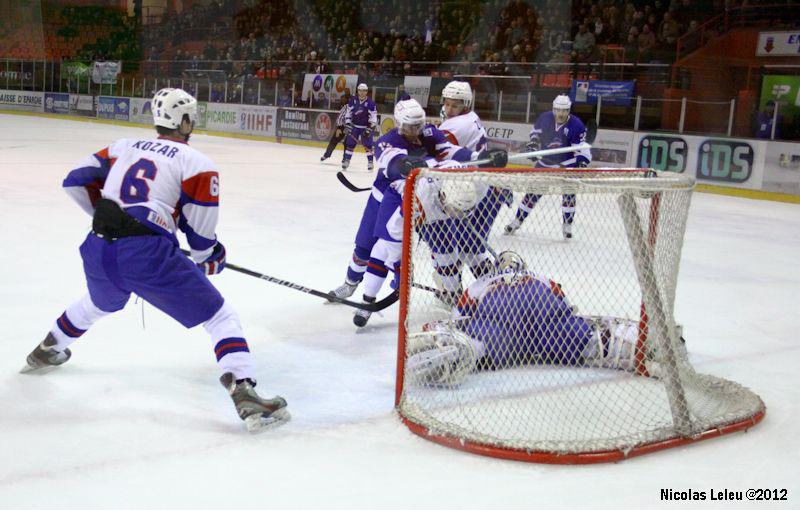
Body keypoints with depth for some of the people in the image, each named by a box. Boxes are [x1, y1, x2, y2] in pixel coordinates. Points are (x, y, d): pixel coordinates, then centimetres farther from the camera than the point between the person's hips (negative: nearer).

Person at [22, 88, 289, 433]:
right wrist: (213, 259, 21)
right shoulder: (197, 164, 3)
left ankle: (45, 352, 61)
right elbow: (200, 238, 0)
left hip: (97, 250, 7)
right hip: (147, 254, -6)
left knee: (99, 303, 40)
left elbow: (76, 182, 19)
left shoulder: (124, 146, 18)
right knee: (221, 317, 1)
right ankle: (245, 396, -15)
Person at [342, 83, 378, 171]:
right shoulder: (353, 100, -4)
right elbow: (348, 113, 3)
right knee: (350, 143, 1)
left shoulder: (370, 103, -13)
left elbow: (373, 117, -13)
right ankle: (346, 160, 9)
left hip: (366, 127, -3)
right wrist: (347, 125, -4)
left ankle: (370, 162, 5)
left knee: (368, 145, -5)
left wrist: (369, 129, -18)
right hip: (354, 126, 3)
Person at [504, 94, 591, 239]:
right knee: (533, 191, 4)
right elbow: (536, 131, 12)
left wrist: (583, 162, -30)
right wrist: (533, 142, 0)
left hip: (567, 164, -2)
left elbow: (582, 146, -17)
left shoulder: (576, 125, -19)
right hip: (545, 163, 2)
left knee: (568, 193, -11)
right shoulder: (544, 118, -10)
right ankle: (517, 221, 14)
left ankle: (567, 225, 4)